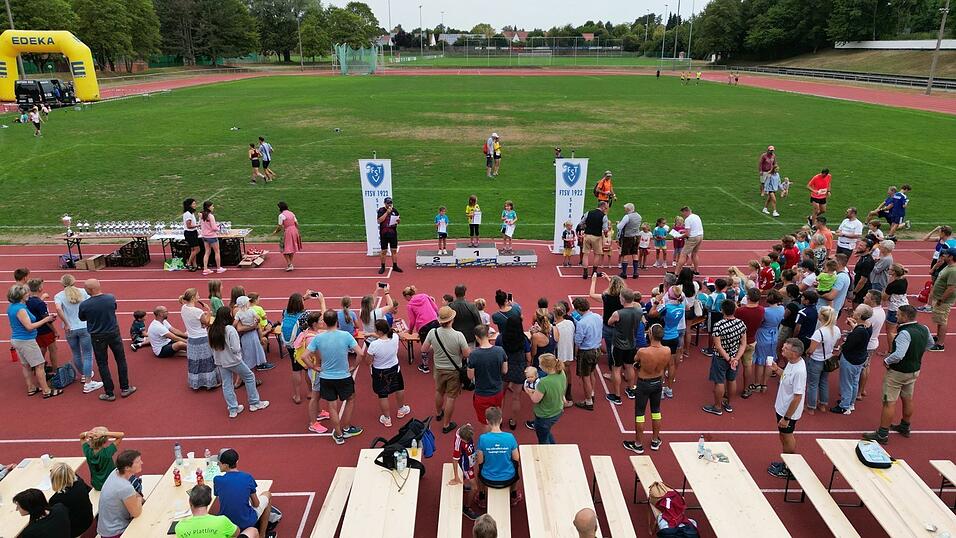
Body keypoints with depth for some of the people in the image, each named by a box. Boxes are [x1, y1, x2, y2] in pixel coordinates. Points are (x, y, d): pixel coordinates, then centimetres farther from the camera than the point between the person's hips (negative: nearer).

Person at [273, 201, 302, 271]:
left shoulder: (281, 215, -9)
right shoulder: (292, 213, 8)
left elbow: (280, 227, -9)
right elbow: (296, 224, 8)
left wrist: (275, 231, 7)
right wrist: (298, 233, 15)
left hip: (287, 232, -6)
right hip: (294, 231, 6)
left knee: (285, 249, 4)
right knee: (292, 247, 16)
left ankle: (289, 265, -4)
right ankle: (290, 264, 22)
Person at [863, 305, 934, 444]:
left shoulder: (905, 333, -30)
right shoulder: (924, 329, -3)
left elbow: (898, 355, -38)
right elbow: (930, 344, 18)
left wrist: (886, 361, -20)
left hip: (898, 372, -9)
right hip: (915, 370, 9)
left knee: (889, 402, -1)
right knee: (908, 399, 23)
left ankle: (882, 434, 4)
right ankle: (905, 427, 41)